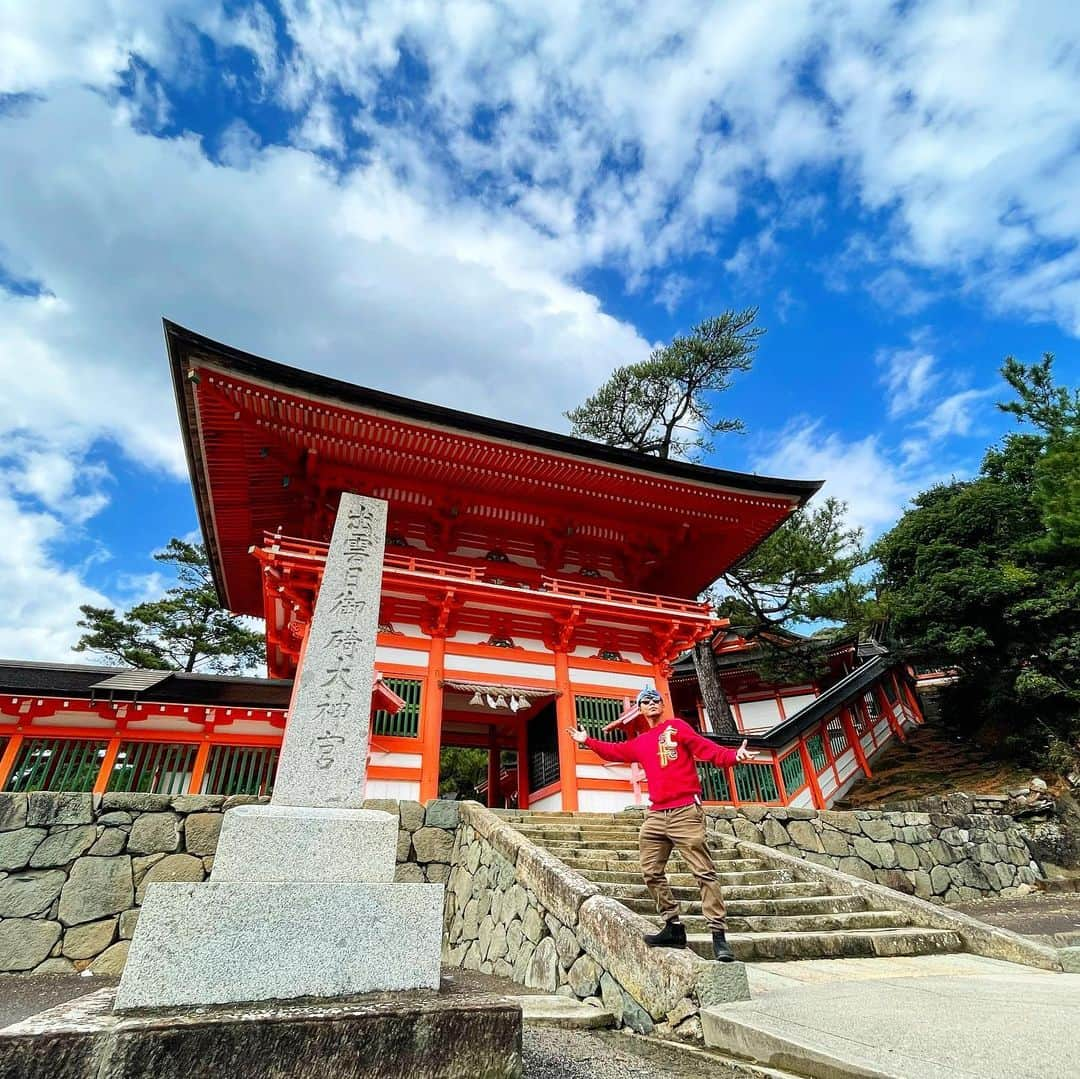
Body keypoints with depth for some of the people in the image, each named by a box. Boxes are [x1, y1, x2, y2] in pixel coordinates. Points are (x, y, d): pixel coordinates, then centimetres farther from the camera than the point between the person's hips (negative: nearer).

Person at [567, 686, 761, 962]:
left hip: (685, 811, -6)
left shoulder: (677, 726, 2)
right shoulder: (639, 743, 18)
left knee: (704, 872, -6)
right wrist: (587, 741, 35)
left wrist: (733, 755, -25)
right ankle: (674, 927, 14)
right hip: (656, 815, 7)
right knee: (651, 873, 5)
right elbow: (614, 752, 32)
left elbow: (706, 748, -8)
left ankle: (718, 934, -2)